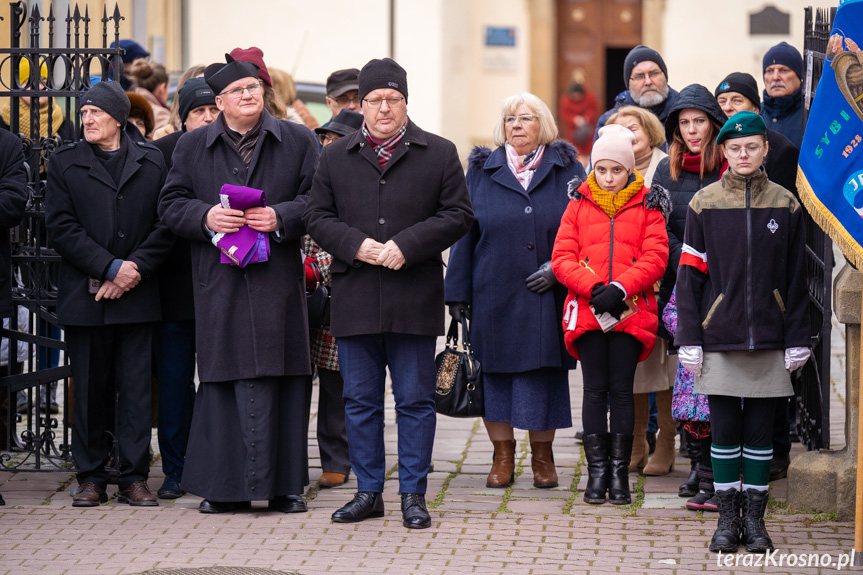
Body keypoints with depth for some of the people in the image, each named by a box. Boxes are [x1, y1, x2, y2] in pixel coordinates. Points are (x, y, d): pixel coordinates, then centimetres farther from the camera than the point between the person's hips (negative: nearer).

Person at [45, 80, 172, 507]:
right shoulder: (64, 163, 6)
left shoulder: (152, 163, 8)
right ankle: (91, 478, 11)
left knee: (136, 388, 0)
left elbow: (164, 226, 3)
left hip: (136, 295, 0)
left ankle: (134, 477, 5)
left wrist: (133, 271, -10)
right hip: (84, 295, 0)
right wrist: (110, 267, -11)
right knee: (88, 388, 3)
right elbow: (60, 227, -2)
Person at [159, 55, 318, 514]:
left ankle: (284, 485, 6)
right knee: (222, 377, -1)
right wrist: (206, 217, -11)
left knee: (280, 379, 0)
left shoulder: (297, 142, 8)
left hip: (277, 281, 0)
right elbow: (171, 204, 8)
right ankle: (224, 486, 5)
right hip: (219, 283, 0)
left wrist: (281, 216, -13)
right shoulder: (191, 147, 11)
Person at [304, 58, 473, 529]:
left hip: (414, 299, -2)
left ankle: (413, 494, 9)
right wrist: (356, 245, -11)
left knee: (415, 401, 2)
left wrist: (407, 246, -13)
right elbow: (318, 218, 7)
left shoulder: (439, 154, 5)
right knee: (360, 401, 7)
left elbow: (457, 215, 0)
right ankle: (368, 492, 16)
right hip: (355, 299, 2)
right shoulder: (334, 157, 10)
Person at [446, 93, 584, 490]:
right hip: (494, 291, 1)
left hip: (547, 294, -1)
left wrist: (560, 267, -10)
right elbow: (464, 233, 7)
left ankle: (542, 456, 16)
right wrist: (458, 291, 2)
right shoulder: (482, 172, 7)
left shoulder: (566, 170, 5)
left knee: (544, 370, 3)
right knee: (495, 371, 3)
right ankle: (503, 455, 14)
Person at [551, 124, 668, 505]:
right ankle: (597, 472, 5)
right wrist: (594, 288, -11)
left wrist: (620, 289, -15)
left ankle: (620, 473, 5)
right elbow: (562, 257, 4)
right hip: (587, 312, 1)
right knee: (595, 389, 1)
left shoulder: (647, 207, 7)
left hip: (630, 312, -1)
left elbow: (655, 258, -2)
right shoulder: (579, 205, 11)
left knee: (621, 390, 0)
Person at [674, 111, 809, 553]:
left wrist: (797, 340, 3)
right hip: (719, 338, -1)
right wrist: (689, 339, -3)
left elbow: (796, 279, 7)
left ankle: (754, 517, 13)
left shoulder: (785, 205, 5)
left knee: (760, 429, 5)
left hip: (769, 338, 1)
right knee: (724, 429, 2)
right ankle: (727, 518, 11)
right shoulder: (704, 204, 2)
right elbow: (689, 275, 2)